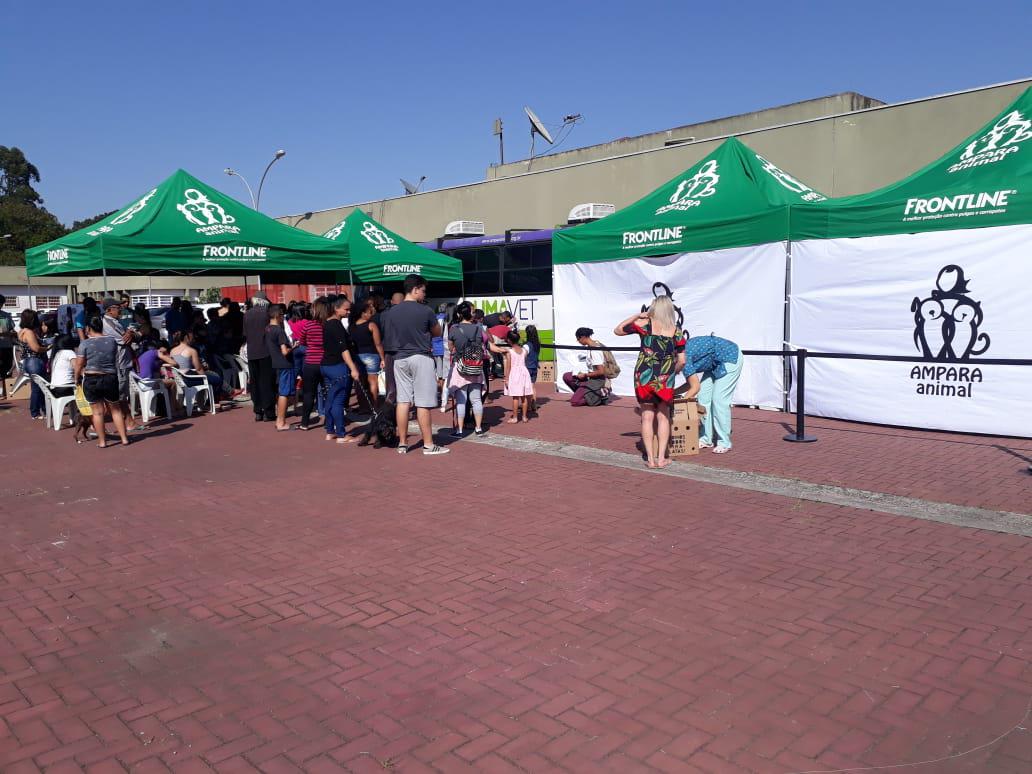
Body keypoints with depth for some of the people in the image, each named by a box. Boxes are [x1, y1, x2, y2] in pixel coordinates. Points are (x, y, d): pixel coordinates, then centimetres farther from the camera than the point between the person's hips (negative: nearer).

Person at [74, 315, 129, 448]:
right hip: (111, 379, 2)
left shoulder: (85, 344, -7)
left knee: (97, 411, 7)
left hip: (91, 380, -2)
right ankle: (124, 438, 13)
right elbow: (116, 361, 6)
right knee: (116, 409, 14)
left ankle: (102, 441, 11)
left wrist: (76, 378, 13)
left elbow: (79, 365, -4)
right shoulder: (112, 341, 1)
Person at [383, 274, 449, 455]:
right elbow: (437, 332, 5)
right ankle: (428, 445, 2)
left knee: (402, 401, 8)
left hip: (400, 358, 5)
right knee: (423, 403, -2)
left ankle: (402, 443, 13)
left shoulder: (392, 312, 5)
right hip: (421, 357, -5)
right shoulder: (425, 311, -9)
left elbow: (390, 338, 12)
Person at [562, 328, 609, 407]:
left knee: (574, 401, -12)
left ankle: (600, 395, -3)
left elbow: (601, 371, -27)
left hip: (596, 381, -10)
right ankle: (584, 394, 8)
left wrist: (585, 375, -15)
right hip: (590, 377, 10)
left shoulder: (594, 351, -25)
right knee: (566, 376, 9)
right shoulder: (590, 347, 5)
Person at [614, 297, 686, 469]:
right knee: (663, 417, 12)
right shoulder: (677, 332, 3)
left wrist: (636, 316, 14)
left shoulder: (644, 324, -1)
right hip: (665, 380, 1)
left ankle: (650, 458, 8)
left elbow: (617, 330, 10)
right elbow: (682, 361, 4)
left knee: (647, 417, 8)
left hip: (644, 376, -1)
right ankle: (661, 458, 10)